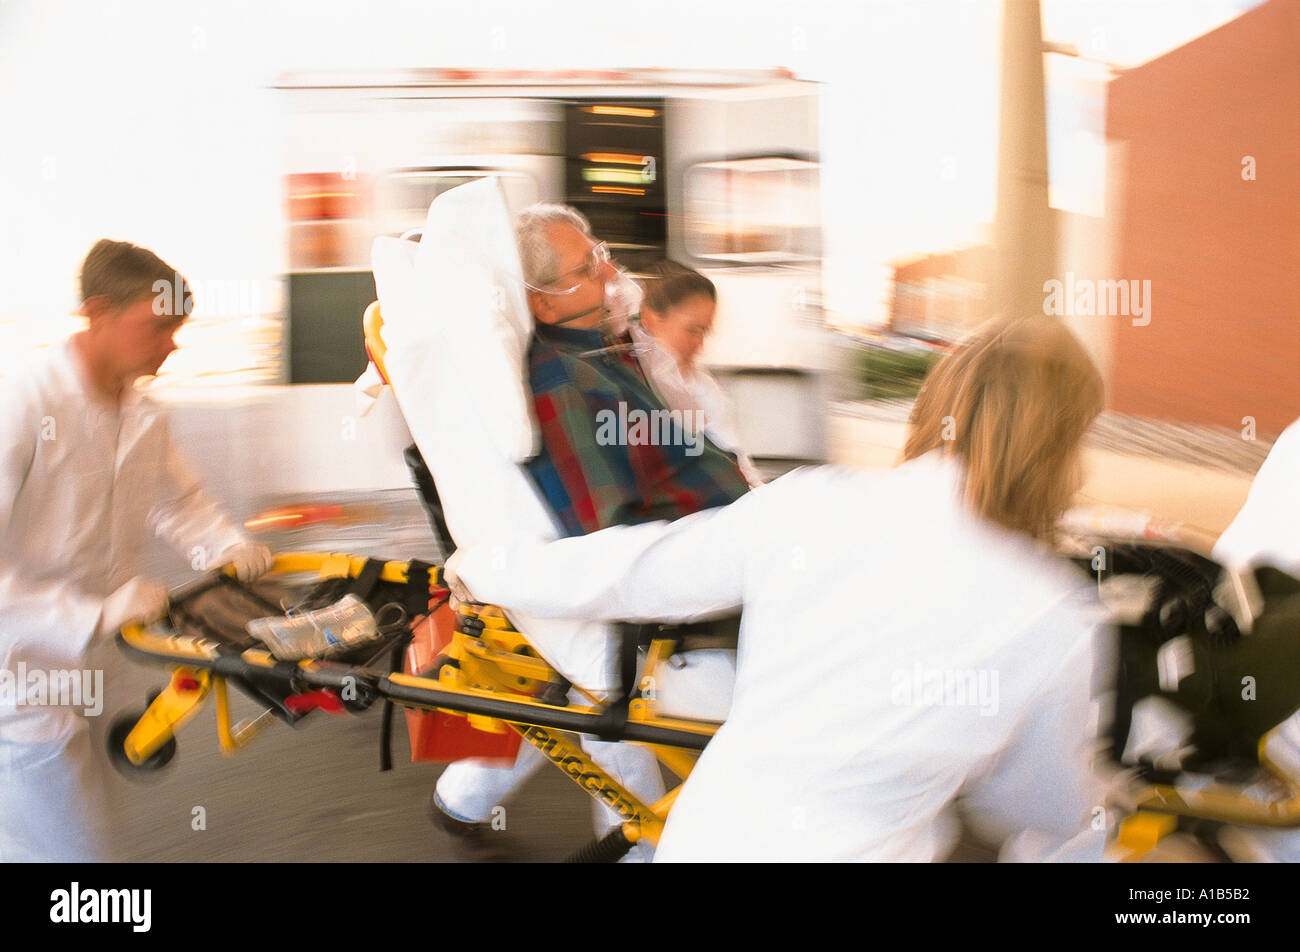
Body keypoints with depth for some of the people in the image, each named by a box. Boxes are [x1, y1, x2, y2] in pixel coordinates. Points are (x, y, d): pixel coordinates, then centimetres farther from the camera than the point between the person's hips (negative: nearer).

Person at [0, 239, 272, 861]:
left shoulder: (143, 416, 2)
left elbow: (179, 500, 18)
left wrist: (232, 550, 2)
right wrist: (93, 615, -32)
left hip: (75, 668, 8)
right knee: (65, 848, 2)